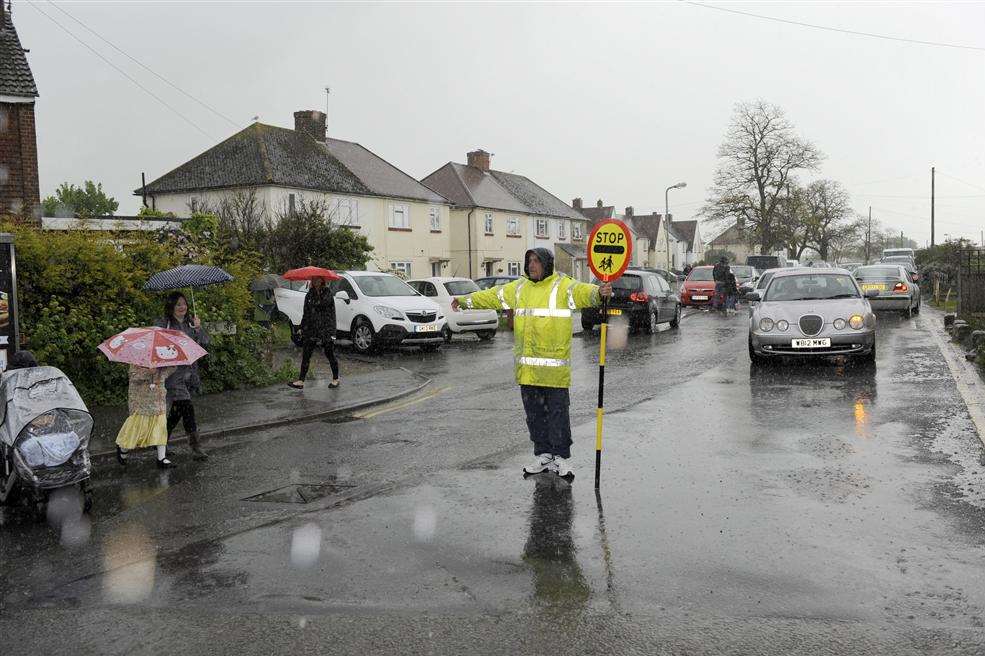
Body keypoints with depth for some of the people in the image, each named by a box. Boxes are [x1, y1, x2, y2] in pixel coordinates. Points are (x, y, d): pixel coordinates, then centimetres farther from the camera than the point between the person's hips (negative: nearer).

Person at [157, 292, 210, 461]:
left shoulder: (191, 322, 11)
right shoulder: (163, 324, -2)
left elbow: (205, 342, 3)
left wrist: (198, 328, -13)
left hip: (189, 370, 5)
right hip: (173, 371, -5)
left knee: (177, 409, 11)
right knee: (186, 407, -14)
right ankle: (195, 447, -12)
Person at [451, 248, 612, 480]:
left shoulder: (563, 286, -5)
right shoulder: (519, 287, 14)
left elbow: (582, 291, -22)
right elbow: (493, 296, 24)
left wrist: (599, 293, -44)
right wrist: (466, 300, 31)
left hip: (554, 366, -6)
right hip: (527, 367, 6)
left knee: (557, 411, -2)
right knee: (534, 412, 12)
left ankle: (561, 457, 9)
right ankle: (543, 455, 24)